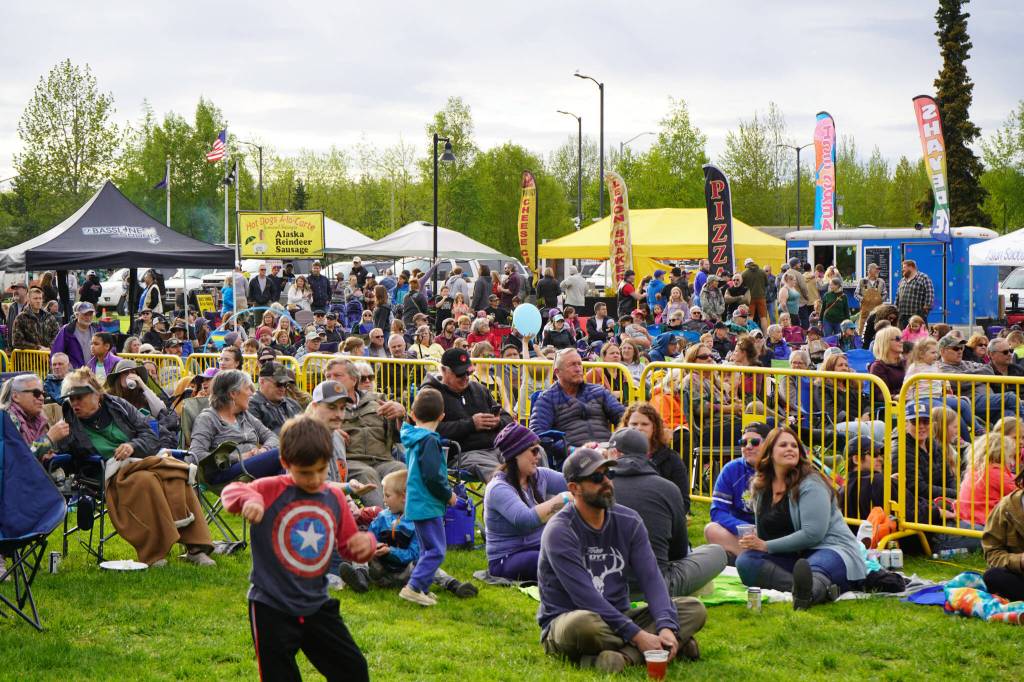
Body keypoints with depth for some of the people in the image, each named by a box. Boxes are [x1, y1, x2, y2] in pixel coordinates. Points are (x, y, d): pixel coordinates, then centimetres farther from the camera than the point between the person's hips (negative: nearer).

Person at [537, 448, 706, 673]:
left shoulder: (628, 521, 4)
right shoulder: (559, 532, -14)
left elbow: (650, 579, -4)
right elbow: (585, 597, -22)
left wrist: (666, 627, -22)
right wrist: (637, 635, -26)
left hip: (618, 619, 7)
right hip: (565, 621, -6)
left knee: (694, 609, -11)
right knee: (582, 624, -42)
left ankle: (625, 656, -30)